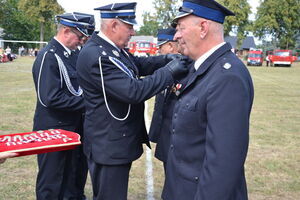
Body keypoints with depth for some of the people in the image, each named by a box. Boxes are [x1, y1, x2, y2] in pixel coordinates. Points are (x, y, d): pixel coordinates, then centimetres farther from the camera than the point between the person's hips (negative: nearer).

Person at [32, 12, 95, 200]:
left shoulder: (73, 54, 6)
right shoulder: (48, 57, -19)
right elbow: (51, 99, -25)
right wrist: (86, 103, -20)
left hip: (75, 126, 8)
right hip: (54, 129, -8)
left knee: (76, 178, 22)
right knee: (52, 185, 8)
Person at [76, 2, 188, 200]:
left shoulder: (114, 48, 4)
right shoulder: (96, 55, -25)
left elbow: (140, 64, 17)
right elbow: (133, 91, -29)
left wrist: (166, 59, -1)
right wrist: (169, 72, -21)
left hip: (119, 141, 10)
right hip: (109, 145, -10)